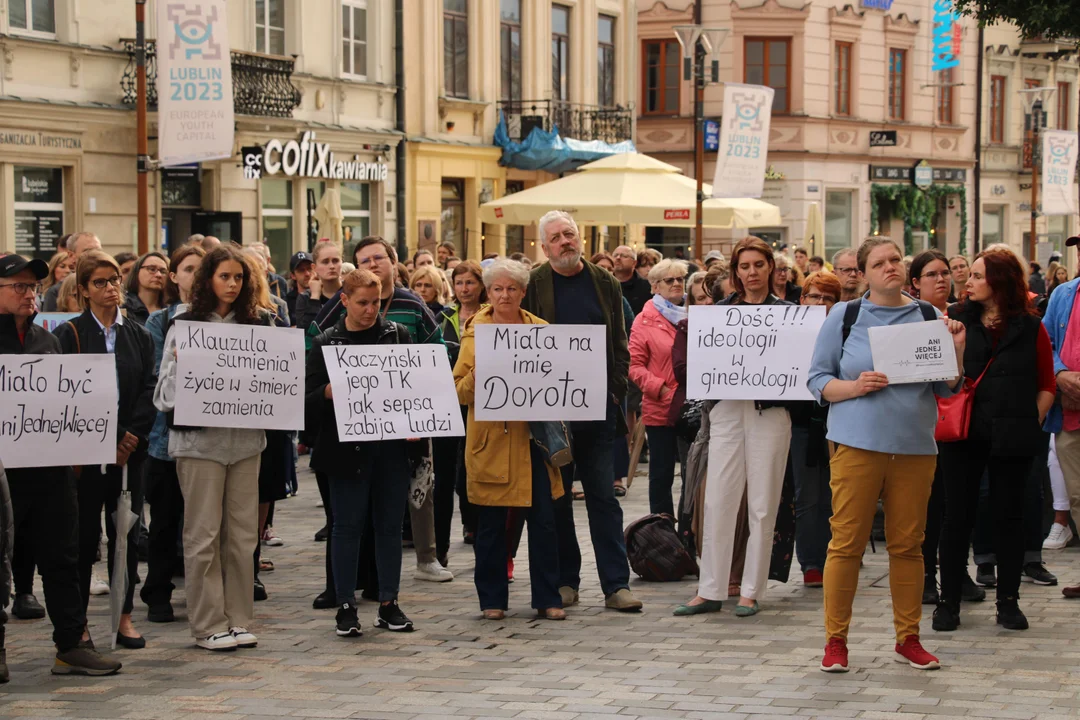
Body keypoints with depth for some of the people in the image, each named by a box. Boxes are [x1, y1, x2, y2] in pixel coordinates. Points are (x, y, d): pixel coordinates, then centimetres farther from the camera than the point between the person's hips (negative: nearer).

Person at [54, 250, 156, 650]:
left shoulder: (138, 336, 11)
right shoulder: (70, 335, -1)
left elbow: (150, 389, 4)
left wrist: (132, 436, -10)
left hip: (129, 450, 4)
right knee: (84, 535, 0)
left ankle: (125, 617, 13)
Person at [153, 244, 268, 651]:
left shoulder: (257, 324, 9)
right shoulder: (185, 326, -1)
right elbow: (167, 388, -2)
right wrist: (181, 365, -21)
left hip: (246, 437, 4)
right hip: (200, 439, -3)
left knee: (243, 532, 7)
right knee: (204, 533, -1)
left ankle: (239, 620, 16)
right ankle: (208, 625, 6)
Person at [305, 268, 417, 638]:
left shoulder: (398, 335, 7)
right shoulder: (326, 343, 2)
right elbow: (308, 401, -1)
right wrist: (329, 393, -22)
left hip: (392, 445, 2)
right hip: (347, 448, -2)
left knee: (390, 523, 7)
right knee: (348, 524, 3)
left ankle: (389, 603, 16)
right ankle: (345, 606, 11)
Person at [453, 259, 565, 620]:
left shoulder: (540, 330, 10)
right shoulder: (476, 331, 2)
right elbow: (459, 391, -2)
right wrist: (476, 377, -22)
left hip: (533, 438, 2)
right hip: (491, 439, -2)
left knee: (544, 520, 1)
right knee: (491, 523, 3)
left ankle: (548, 599, 9)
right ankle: (492, 599, 14)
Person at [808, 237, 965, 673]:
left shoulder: (928, 317, 9)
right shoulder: (844, 316, 4)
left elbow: (947, 389, 11)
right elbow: (817, 380, 3)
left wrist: (956, 351, -6)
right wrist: (855, 387, -14)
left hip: (915, 446, 2)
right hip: (857, 444, -2)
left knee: (908, 544, 6)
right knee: (847, 541, -3)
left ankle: (908, 638, 17)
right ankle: (835, 640, 6)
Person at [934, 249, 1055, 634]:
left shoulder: (1031, 327, 3)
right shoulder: (956, 319, 5)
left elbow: (1046, 384, 8)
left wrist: (1033, 421, 0)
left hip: (1012, 438, 0)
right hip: (963, 433, 1)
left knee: (1009, 515, 6)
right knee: (958, 514, 3)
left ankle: (1008, 601, 16)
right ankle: (949, 599, 11)